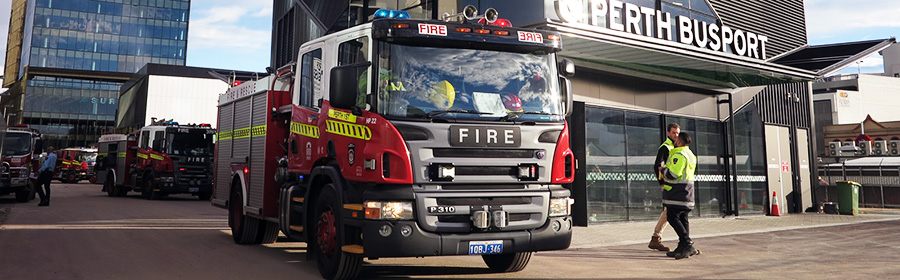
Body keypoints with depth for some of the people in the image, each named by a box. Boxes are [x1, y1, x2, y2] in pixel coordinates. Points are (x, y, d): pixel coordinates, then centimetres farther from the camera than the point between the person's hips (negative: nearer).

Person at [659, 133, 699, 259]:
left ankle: (688, 245, -15)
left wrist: (663, 170, -5)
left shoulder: (678, 155, -16)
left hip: (677, 193, -10)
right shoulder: (690, 154, 18)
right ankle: (682, 248, 12)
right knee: (683, 218, 10)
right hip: (687, 192, 10)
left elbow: (673, 174, -23)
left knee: (673, 217, -9)